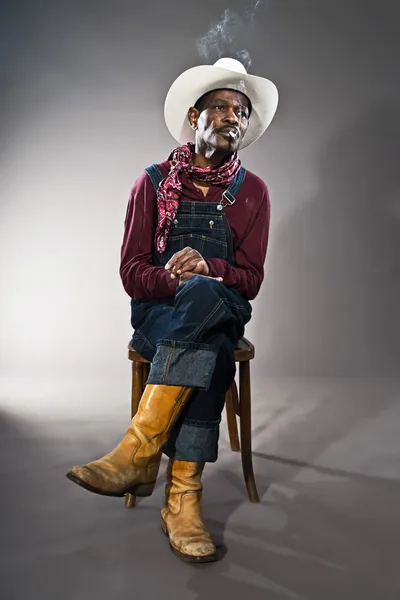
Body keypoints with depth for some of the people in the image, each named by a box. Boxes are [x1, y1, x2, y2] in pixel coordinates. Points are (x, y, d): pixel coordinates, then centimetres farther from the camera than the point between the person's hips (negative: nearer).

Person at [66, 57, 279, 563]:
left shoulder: (252, 192, 9)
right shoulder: (153, 182, 6)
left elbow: (250, 280, 1)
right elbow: (131, 273, -1)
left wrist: (207, 270, -20)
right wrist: (180, 281, -21)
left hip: (222, 310, 1)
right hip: (158, 312, -1)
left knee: (203, 293, -36)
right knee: (209, 347, -35)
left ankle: (138, 453, -35)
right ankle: (184, 495, -32)